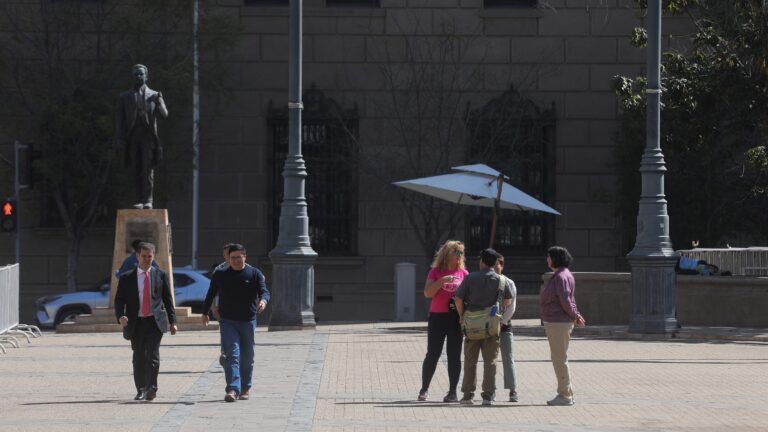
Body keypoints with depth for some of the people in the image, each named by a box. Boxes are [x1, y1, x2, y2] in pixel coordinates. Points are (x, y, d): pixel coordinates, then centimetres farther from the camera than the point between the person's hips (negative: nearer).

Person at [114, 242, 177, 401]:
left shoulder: (160, 275, 8)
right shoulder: (127, 278, 7)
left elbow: (168, 299, 10)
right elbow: (119, 300, 4)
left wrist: (172, 321, 6)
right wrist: (120, 316, -15)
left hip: (155, 321, -1)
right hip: (136, 322, 1)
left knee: (153, 353, -15)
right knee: (139, 357, 4)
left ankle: (151, 388, -14)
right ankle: (140, 390, 14)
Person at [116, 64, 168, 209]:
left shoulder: (154, 95, 10)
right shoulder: (125, 97, 14)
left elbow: (164, 114, -1)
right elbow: (120, 119, 12)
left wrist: (159, 103, -21)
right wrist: (120, 137, 2)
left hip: (148, 136, -2)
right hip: (132, 137, 2)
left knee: (148, 169, -10)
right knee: (137, 170, 2)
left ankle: (148, 200, -10)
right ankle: (140, 200, 5)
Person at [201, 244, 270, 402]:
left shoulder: (255, 274, 2)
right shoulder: (220, 276, 5)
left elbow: (264, 291, -10)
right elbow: (210, 295, 17)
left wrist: (263, 300, -32)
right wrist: (205, 313, 23)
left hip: (248, 322, 1)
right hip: (227, 321, -1)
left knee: (247, 358, 11)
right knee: (232, 355, -14)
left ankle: (245, 389, 26)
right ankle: (233, 389, -24)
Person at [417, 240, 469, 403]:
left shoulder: (463, 273, 8)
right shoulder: (436, 272, 3)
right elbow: (427, 293, -6)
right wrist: (442, 281, -18)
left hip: (456, 317, 1)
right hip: (437, 317, -1)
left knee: (454, 355, 2)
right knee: (433, 354, 1)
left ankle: (452, 392, 6)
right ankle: (424, 389, 13)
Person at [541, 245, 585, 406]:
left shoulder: (561, 277, -17)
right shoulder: (563, 275, 16)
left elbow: (566, 301, -20)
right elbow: (569, 300, 18)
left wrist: (574, 316, -6)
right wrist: (576, 315, 6)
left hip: (558, 323, -11)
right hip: (555, 322, 11)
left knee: (560, 359, -6)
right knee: (558, 358, 15)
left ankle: (564, 396, -2)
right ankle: (566, 393, 20)